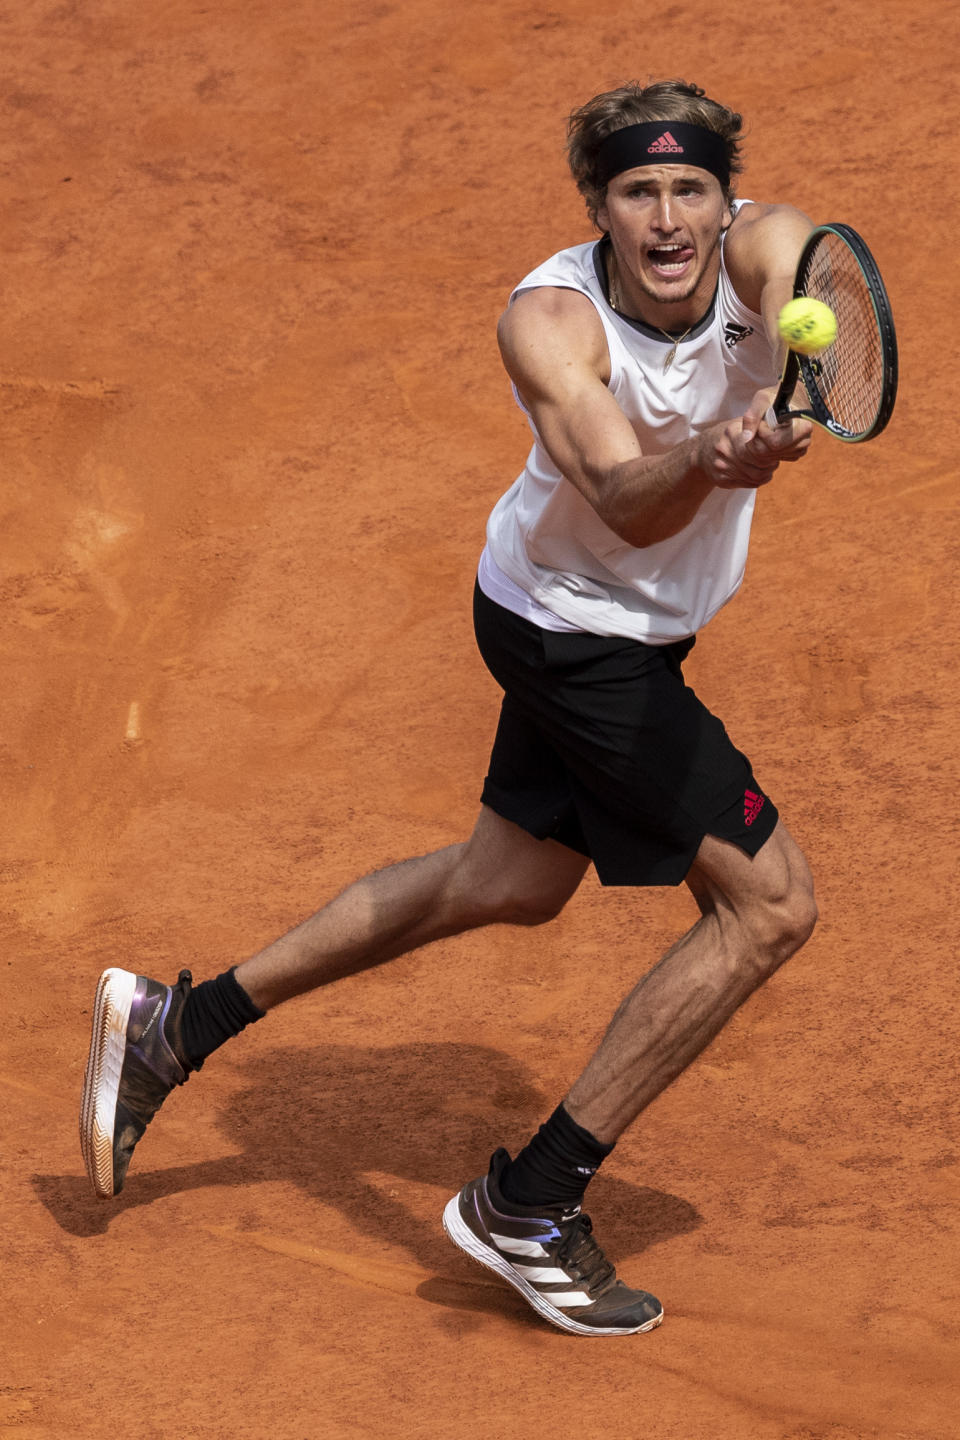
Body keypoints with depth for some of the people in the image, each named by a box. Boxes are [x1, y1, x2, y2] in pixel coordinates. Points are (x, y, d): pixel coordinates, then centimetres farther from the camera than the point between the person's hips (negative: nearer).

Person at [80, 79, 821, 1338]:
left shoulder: (767, 248, -17)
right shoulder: (550, 319, -28)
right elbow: (624, 503, -40)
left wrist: (780, 414, -64)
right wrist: (706, 461, -63)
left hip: (616, 627, 7)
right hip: (575, 635, -7)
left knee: (508, 885, 23)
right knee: (770, 904, -9)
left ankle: (177, 1024, 30)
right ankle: (529, 1205, -1)